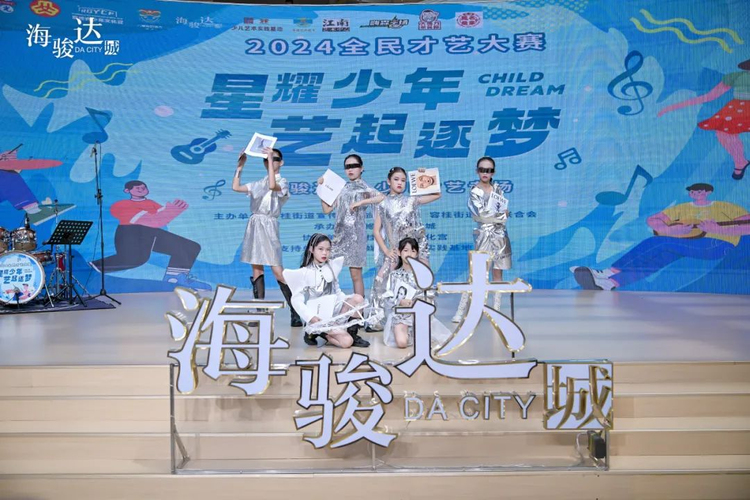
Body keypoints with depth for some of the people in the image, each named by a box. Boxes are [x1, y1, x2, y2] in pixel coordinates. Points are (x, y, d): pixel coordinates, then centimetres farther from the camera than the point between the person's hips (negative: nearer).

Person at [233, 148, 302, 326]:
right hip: (254, 225, 7)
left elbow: (272, 186, -23)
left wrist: (271, 159, -19)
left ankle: (295, 312, -9)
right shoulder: (259, 183, 19)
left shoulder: (282, 182, 0)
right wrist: (240, 166, 14)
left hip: (268, 225, -7)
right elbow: (235, 187, 19)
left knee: (277, 270, -13)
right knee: (257, 270, 4)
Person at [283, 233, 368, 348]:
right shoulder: (303, 273, -9)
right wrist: (311, 317, -23)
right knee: (346, 342, -20)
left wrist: (349, 303, -5)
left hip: (334, 310, 4)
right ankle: (314, 332, 3)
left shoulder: (332, 266, 4)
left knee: (358, 298, -21)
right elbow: (297, 300, -11)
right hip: (319, 317, -4)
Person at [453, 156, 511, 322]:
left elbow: (503, 209, 6)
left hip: (501, 235, 5)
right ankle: (461, 311, -7)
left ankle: (496, 310, 12)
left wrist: (491, 216, -10)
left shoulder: (497, 188, 12)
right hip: (484, 235, -5)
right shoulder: (474, 192, -4)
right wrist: (501, 216, -5)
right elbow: (483, 215, -14)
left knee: (498, 273, 6)